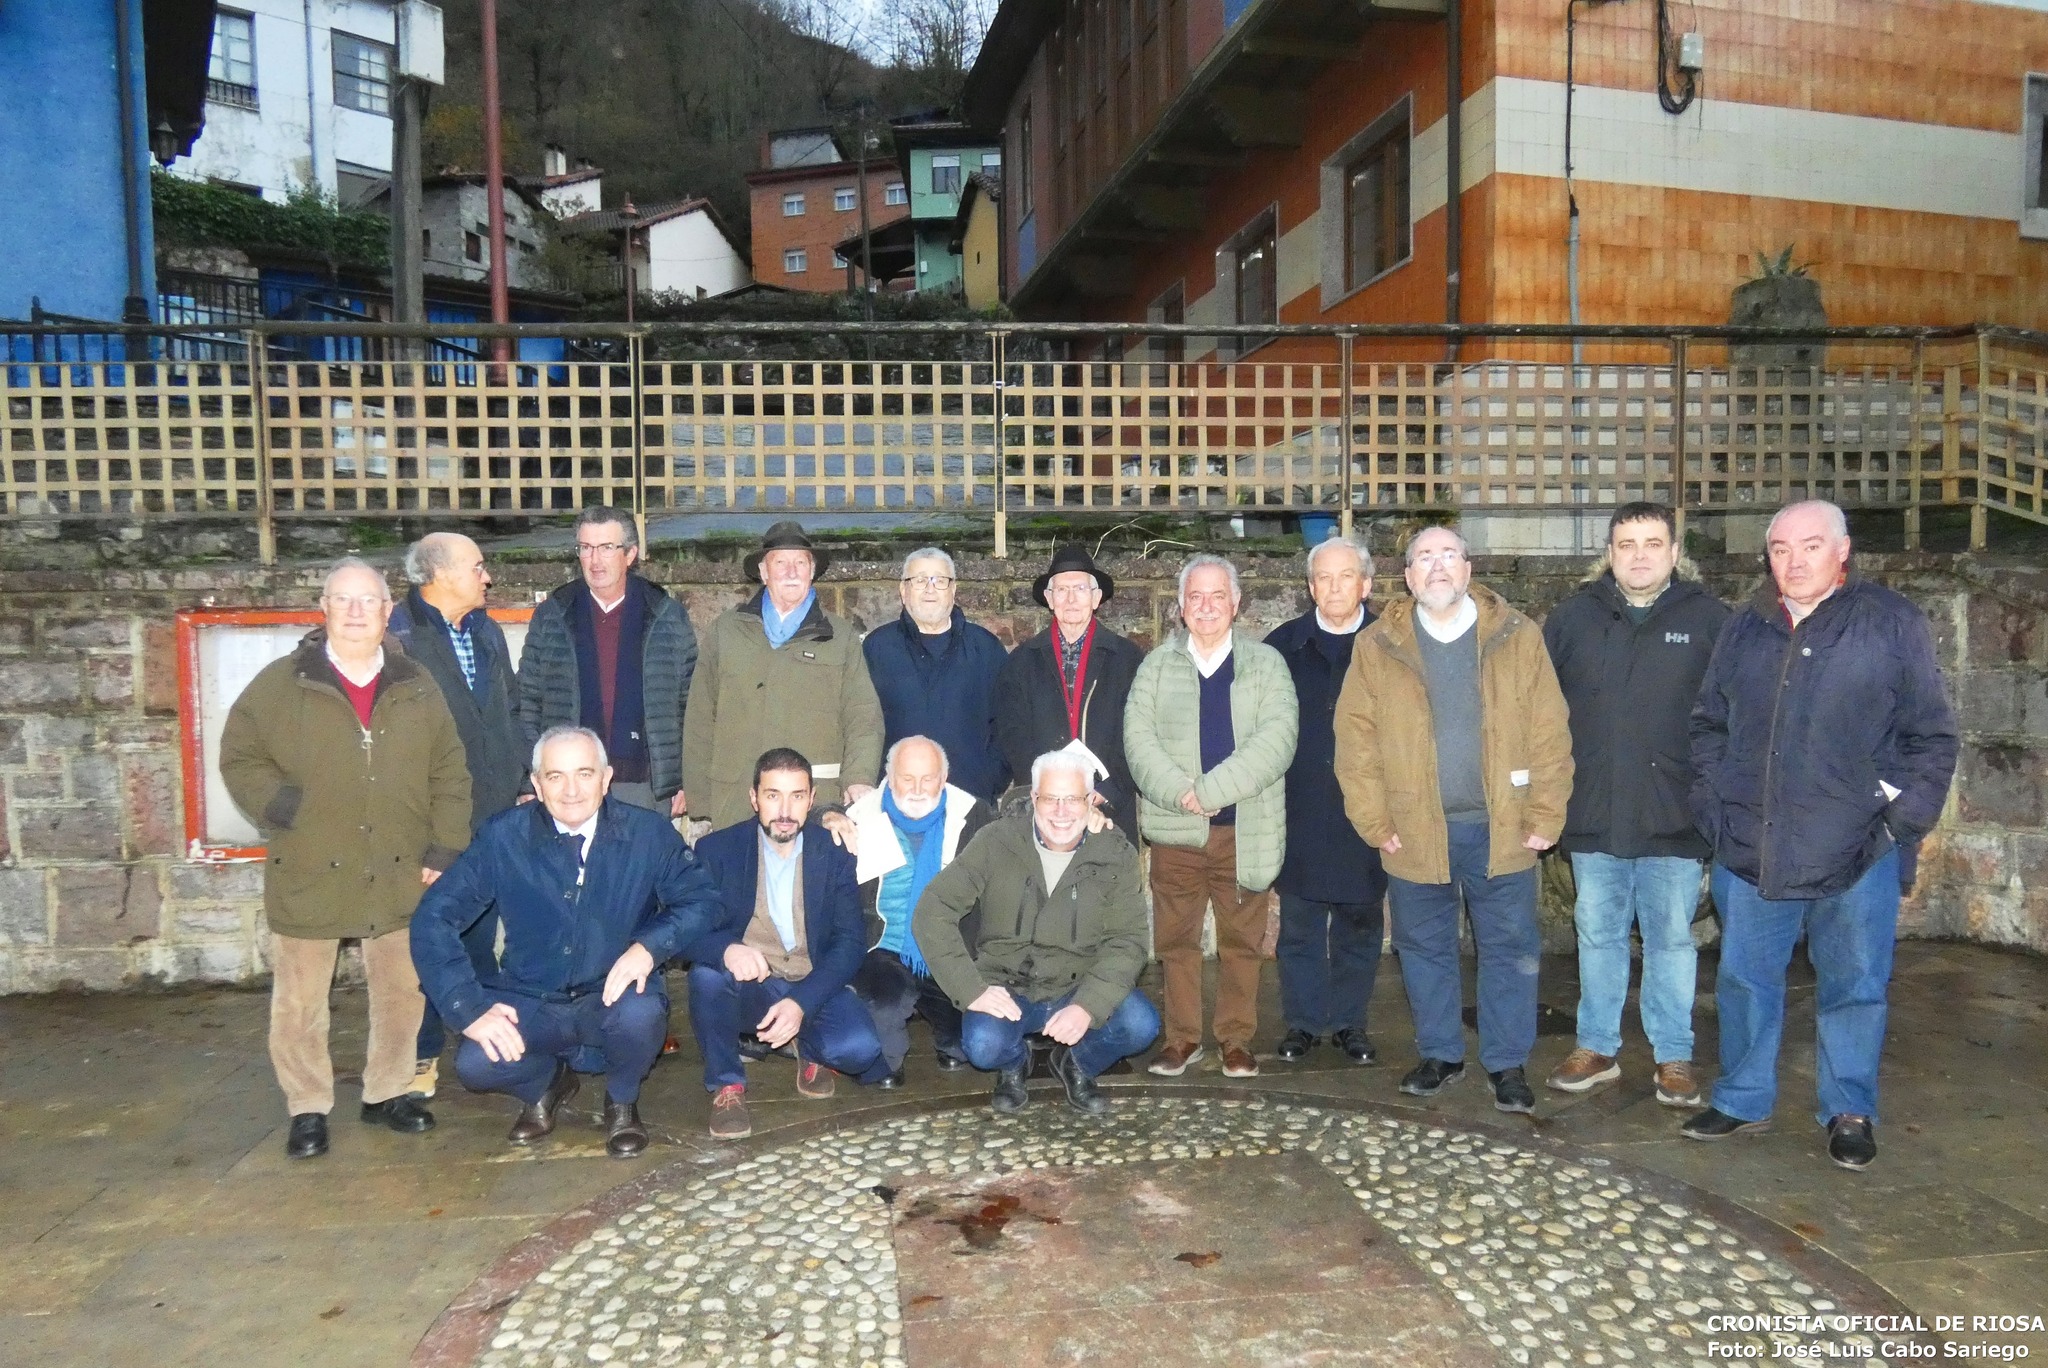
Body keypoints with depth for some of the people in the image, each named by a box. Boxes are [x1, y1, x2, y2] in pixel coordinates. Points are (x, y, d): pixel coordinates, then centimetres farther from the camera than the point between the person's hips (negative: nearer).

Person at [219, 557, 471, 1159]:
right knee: (299, 1001, 6)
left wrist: (444, 848, 1)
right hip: (308, 876, -2)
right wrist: (280, 806, -13)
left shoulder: (417, 688, 5)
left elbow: (449, 773, 7)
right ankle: (308, 1108, 23)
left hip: (398, 877, 2)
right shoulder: (280, 684, -3)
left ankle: (388, 1092, 31)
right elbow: (239, 758, 2)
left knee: (403, 992, 12)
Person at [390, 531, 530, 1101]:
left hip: (494, 809, 6)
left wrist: (524, 781, 13)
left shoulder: (486, 632, 14)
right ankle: (422, 1053, 16)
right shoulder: (399, 638, -11)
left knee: (483, 932, 15)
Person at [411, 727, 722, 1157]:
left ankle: (622, 1100, 3)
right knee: (475, 1065, -26)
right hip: (529, 1004, 1)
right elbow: (434, 919, -8)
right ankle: (546, 1084, 13)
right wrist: (470, 1008, -19)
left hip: (613, 998, -1)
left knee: (641, 1015, -34)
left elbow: (701, 899, -4)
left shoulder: (649, 833, -9)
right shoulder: (502, 838, -9)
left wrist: (650, 946, -23)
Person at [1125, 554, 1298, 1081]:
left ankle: (1237, 1038, 20)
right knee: (1175, 938, 6)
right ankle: (1182, 1037, 19)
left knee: (1242, 939, 6)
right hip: (1174, 828, 1)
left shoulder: (1266, 664, 4)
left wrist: (1211, 790, -18)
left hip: (1245, 830, -1)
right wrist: (1181, 792, -18)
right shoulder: (1156, 666, 9)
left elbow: (1276, 739, -10)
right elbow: (1138, 737, -2)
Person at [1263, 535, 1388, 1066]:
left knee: (1361, 923, 9)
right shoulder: (1283, 645, 4)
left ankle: (1350, 1022, 23)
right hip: (1299, 816, 1)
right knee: (1299, 924, 7)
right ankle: (1303, 1022, 20)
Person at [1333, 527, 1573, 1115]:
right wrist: (1376, 823, -6)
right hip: (1415, 831, 1)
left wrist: (1545, 818, -6)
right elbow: (1356, 740, -2)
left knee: (1509, 948, 7)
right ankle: (1440, 1054, 29)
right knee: (1424, 949, 13)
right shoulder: (1377, 646, 1)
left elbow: (1549, 734, -2)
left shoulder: (1518, 637, 0)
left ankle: (1508, 1062, 22)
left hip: (1500, 829, -1)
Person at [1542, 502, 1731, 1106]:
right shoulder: (1575, 616, 4)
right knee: (1598, 936, 13)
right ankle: (1596, 1049, 26)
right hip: (1593, 813, 2)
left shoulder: (1709, 619, -2)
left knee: (1672, 939, 8)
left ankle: (1673, 1057, 22)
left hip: (1674, 817, -2)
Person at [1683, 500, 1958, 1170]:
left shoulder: (1893, 623, -1)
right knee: (1745, 978, 12)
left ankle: (1850, 1112, 25)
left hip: (1858, 851, -3)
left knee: (1854, 986, 8)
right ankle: (1743, 1099, 27)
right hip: (1750, 850, 3)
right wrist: (1711, 806, 7)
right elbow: (1708, 723, 15)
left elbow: (1931, 736, 0)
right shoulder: (1745, 627, 8)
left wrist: (1903, 817, -8)